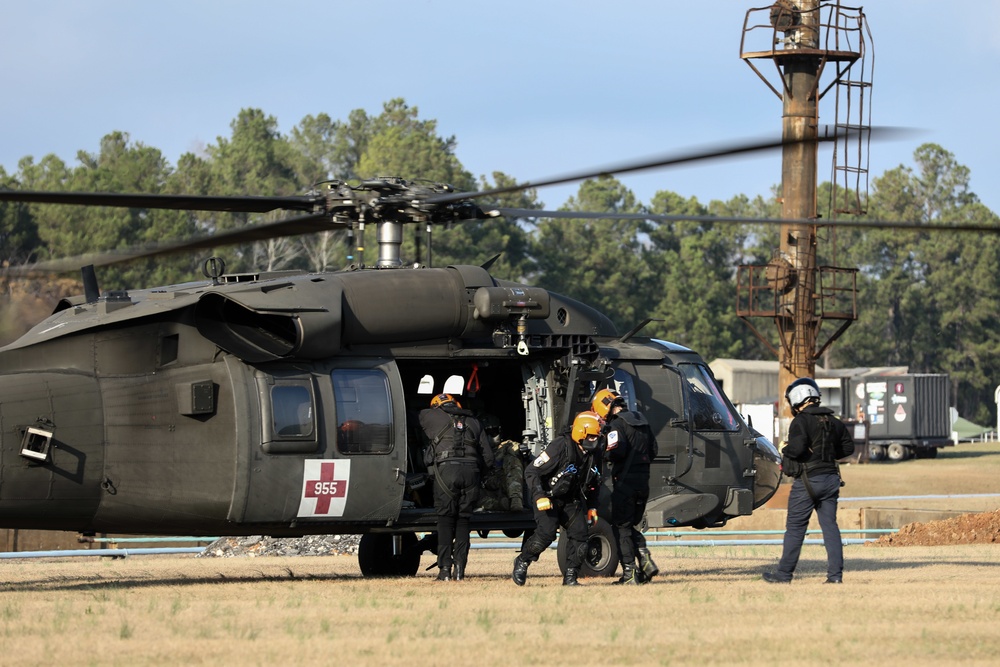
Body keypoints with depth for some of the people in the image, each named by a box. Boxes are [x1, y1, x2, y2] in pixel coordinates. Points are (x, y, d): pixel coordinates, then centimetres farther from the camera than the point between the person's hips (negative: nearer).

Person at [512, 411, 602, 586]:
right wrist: (539, 497, -30)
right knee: (546, 533, -23)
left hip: (571, 499, 7)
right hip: (548, 498, -7)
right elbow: (532, 471, -21)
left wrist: (592, 507, 14)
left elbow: (591, 483, 20)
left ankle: (570, 577, 2)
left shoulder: (592, 454, 1)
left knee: (579, 534, -8)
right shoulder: (561, 446, -23)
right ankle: (522, 562, 0)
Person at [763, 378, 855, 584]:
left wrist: (785, 450, -3)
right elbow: (848, 447, 17)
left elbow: (796, 449, -23)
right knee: (830, 525, 6)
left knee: (795, 527, 1)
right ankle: (835, 573, -1)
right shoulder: (833, 421, 11)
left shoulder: (801, 421, -12)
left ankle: (784, 573, 5)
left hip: (808, 480, -6)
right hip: (831, 478, 6)